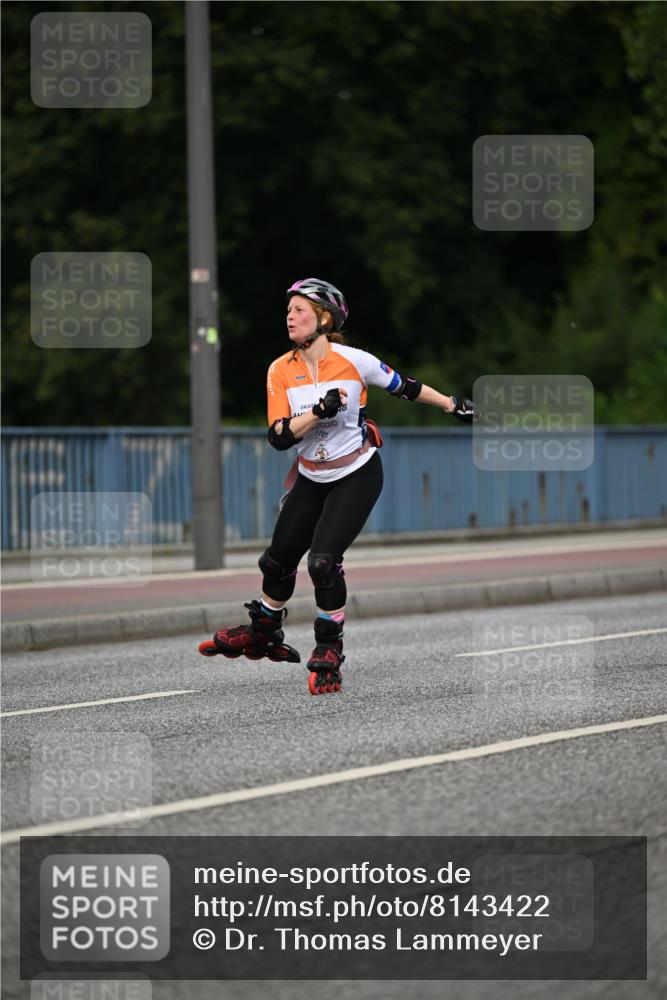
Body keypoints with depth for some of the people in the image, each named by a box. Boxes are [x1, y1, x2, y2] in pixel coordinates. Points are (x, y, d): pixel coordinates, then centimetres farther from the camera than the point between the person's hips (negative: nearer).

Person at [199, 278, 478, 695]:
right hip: (312, 480, 4)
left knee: (323, 561, -18)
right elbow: (279, 436, -14)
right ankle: (263, 635, 36)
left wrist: (454, 406, 5)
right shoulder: (281, 371, -7)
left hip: (357, 477, -4)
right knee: (278, 559, 10)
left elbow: (404, 387, 0)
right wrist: (319, 412, -28)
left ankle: (329, 650, -1)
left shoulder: (353, 361, -16)